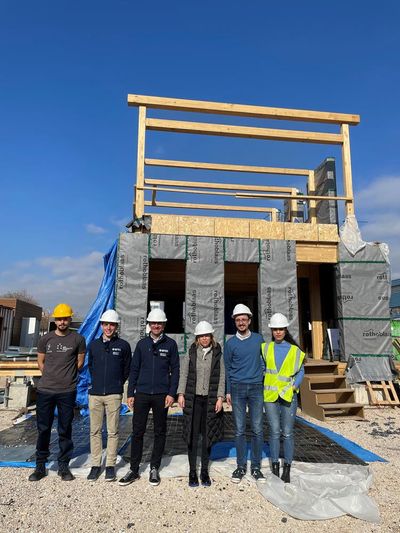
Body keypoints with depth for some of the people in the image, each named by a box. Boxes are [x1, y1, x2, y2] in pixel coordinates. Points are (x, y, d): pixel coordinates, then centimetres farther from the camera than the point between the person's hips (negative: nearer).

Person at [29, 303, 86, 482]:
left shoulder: (78, 339, -2)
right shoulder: (45, 339, 4)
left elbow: (80, 362, 7)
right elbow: (40, 362, 14)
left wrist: (66, 377, 9)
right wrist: (51, 377, 10)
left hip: (67, 391, -1)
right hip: (45, 390, 2)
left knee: (65, 430, 8)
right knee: (43, 429, 9)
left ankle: (63, 466, 21)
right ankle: (40, 465, 24)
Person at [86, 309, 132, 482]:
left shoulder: (123, 345, -1)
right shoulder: (94, 345, 7)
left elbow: (128, 368, 9)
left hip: (114, 394, -2)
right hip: (95, 393, 3)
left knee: (112, 431, 4)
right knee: (95, 430, 9)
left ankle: (110, 465, 16)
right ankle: (95, 464, 20)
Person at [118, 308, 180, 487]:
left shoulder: (170, 344, 1)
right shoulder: (142, 344, 6)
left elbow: (175, 370, 1)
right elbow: (134, 370, 8)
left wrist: (171, 393, -7)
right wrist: (130, 393, 4)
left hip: (161, 395, -1)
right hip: (142, 394, 1)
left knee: (160, 432, 9)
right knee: (137, 432, 5)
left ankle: (154, 469, 24)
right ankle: (134, 470, 18)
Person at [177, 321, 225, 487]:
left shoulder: (218, 355, 3)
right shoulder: (190, 354, 3)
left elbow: (221, 378, 2)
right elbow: (183, 375, 4)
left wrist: (220, 397, -5)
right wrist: (181, 394, -4)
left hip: (211, 400, 1)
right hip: (193, 399, 0)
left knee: (208, 436, 9)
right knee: (193, 435, 5)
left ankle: (204, 471, 25)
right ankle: (192, 472, 20)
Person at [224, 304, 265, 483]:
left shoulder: (258, 339, 4)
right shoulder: (231, 343, 2)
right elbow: (227, 368, 7)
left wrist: (264, 376, 8)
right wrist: (228, 391, 4)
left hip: (256, 387, 1)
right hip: (237, 388, 0)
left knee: (257, 429, 4)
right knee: (239, 430, 6)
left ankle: (256, 466, 17)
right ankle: (241, 466, 18)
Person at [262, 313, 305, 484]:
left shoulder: (294, 350, 3)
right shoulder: (265, 348, 5)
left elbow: (300, 370, 8)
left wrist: (294, 386, -5)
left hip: (288, 395, -1)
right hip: (270, 395, 1)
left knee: (287, 432, 3)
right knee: (274, 432, 5)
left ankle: (287, 468, 16)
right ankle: (275, 466, 18)